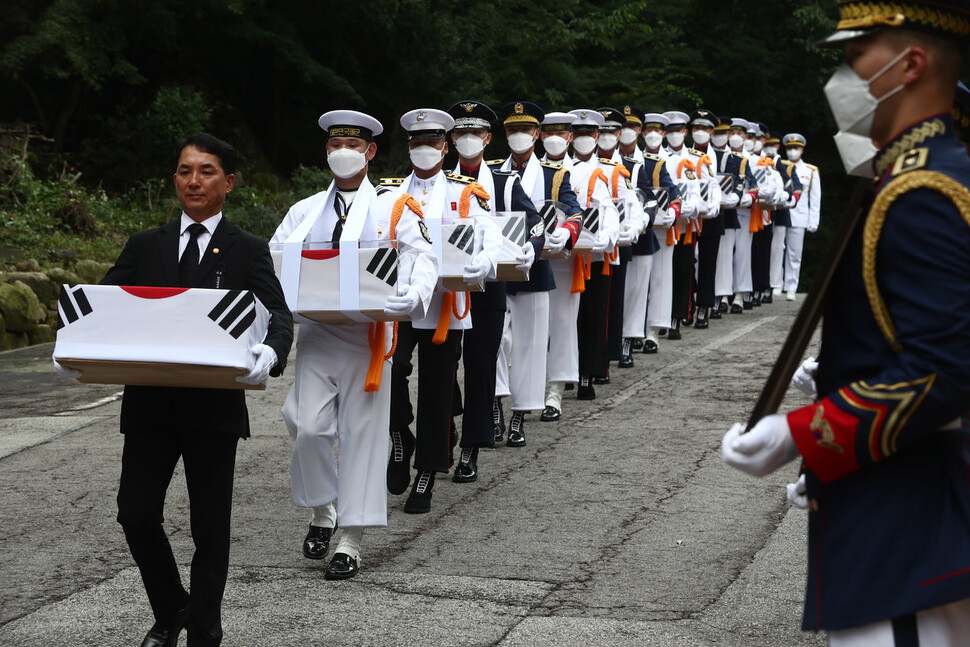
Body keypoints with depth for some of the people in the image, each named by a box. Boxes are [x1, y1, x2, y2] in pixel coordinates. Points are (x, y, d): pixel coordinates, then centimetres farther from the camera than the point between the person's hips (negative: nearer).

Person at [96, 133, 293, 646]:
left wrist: (269, 352, -32)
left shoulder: (248, 252, 3)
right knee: (136, 514, -1)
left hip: (214, 406, -2)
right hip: (149, 405, 2)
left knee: (210, 526, 4)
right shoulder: (145, 246, 11)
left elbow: (278, 315, -9)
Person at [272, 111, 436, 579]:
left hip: (367, 336, -2)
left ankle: (351, 542, 6)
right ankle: (322, 511, 17)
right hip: (315, 334, 2)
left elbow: (424, 258, -4)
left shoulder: (395, 209, 4)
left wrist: (413, 296, -23)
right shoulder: (305, 211, 12)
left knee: (362, 435, 0)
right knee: (308, 427, -9)